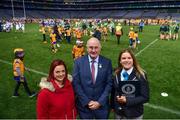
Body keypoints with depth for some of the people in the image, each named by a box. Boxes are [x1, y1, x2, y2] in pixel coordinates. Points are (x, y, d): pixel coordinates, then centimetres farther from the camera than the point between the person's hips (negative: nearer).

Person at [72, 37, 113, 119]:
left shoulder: (107, 62, -4)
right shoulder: (78, 62, -6)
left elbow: (109, 83, -4)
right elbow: (76, 83, -7)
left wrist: (100, 102, -11)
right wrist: (87, 102, -11)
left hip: (102, 105, 1)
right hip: (84, 105, 0)